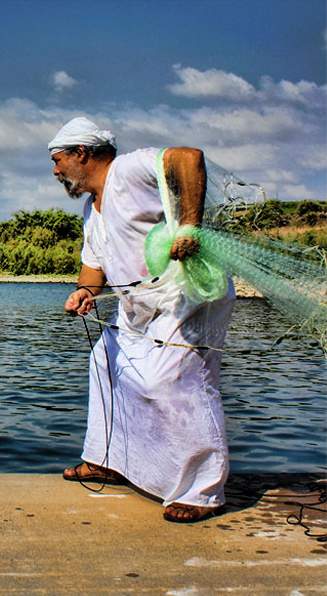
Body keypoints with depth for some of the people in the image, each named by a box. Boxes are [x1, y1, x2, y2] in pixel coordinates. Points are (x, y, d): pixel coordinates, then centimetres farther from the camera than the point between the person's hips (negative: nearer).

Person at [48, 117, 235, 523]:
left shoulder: (128, 169, -14)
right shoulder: (92, 210, 18)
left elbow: (189, 157, -29)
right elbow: (94, 263, 17)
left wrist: (190, 225, -35)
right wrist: (83, 292, -6)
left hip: (189, 294, -11)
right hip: (142, 308, 11)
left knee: (174, 379, -19)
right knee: (107, 360, 18)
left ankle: (203, 492, -9)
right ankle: (110, 461, 31)